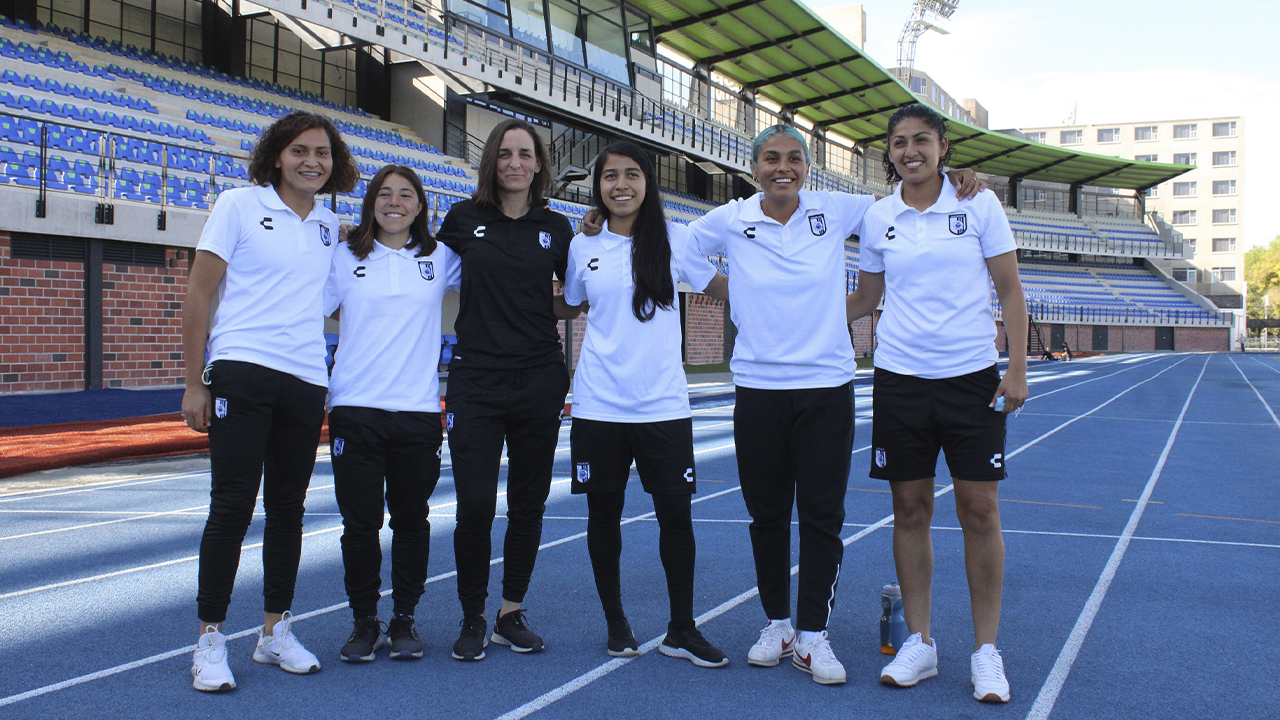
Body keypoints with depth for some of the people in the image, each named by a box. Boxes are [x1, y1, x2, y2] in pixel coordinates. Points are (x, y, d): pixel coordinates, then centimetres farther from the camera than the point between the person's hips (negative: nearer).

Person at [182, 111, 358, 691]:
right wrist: (195, 382, -6)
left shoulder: (329, 226, 13)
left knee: (288, 509, 10)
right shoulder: (239, 205, 0)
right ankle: (210, 639, 7)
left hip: (306, 383, 5)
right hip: (241, 375, -4)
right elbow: (197, 296, -2)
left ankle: (275, 631, 22)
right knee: (231, 507, -4)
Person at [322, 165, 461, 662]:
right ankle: (364, 622, 17)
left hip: (418, 411, 1)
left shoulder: (440, 260, 9)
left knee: (411, 519, 6)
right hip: (355, 409, 0)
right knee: (360, 522, 2)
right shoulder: (346, 259, 8)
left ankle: (404, 618, 21)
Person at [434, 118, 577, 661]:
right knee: (474, 504, -6)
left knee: (527, 504, 8)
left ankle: (511, 614, 23)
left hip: (539, 381, 2)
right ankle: (472, 619, 13)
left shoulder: (555, 227, 7)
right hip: (476, 381, -1)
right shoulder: (464, 219, 4)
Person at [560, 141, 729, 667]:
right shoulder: (582, 248, 7)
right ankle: (616, 623, 25)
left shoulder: (675, 239, 3)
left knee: (676, 514, -1)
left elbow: (726, 286, 12)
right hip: (598, 404, 1)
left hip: (663, 403, -1)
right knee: (604, 515, 8)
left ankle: (682, 631, 15)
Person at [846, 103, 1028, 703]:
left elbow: (1010, 289, 2)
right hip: (899, 377, 2)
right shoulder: (877, 218, 5)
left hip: (972, 375, -2)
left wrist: (1017, 367, -5)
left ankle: (986, 650, 11)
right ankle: (919, 643, 17)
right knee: (910, 510, 4)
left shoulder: (979, 204, -1)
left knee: (979, 509, -1)